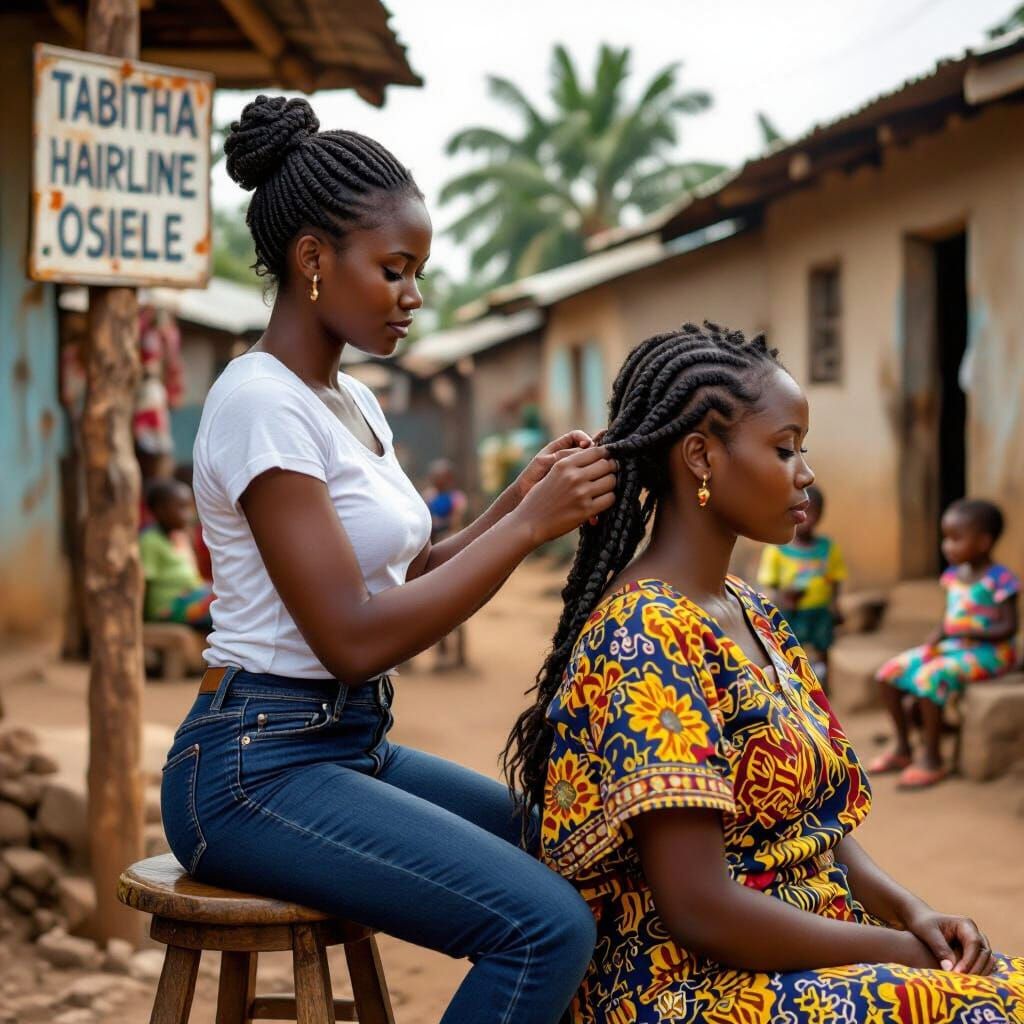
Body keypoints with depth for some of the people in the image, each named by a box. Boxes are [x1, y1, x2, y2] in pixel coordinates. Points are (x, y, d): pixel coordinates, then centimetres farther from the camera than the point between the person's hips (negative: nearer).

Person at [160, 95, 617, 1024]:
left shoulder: (350, 400, 12)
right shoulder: (262, 404, -16)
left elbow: (407, 578, 14)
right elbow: (355, 637, -21)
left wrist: (519, 502, 0)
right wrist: (530, 525, -17)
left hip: (350, 745, 10)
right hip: (259, 768, -10)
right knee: (546, 928, -22)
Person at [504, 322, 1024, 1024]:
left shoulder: (751, 614, 12)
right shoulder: (645, 633, -16)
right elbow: (699, 908, -21)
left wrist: (910, 912, -1)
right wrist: (904, 952, -14)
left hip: (807, 957, 8)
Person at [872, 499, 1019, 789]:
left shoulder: (998, 579, -14)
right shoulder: (954, 575, 8)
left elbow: (1009, 627, -17)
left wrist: (971, 632, -26)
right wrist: (935, 639, -6)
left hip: (987, 651, -8)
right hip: (951, 647, 8)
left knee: (929, 677, -32)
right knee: (891, 672, -3)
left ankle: (932, 760, -20)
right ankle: (903, 749, 8)